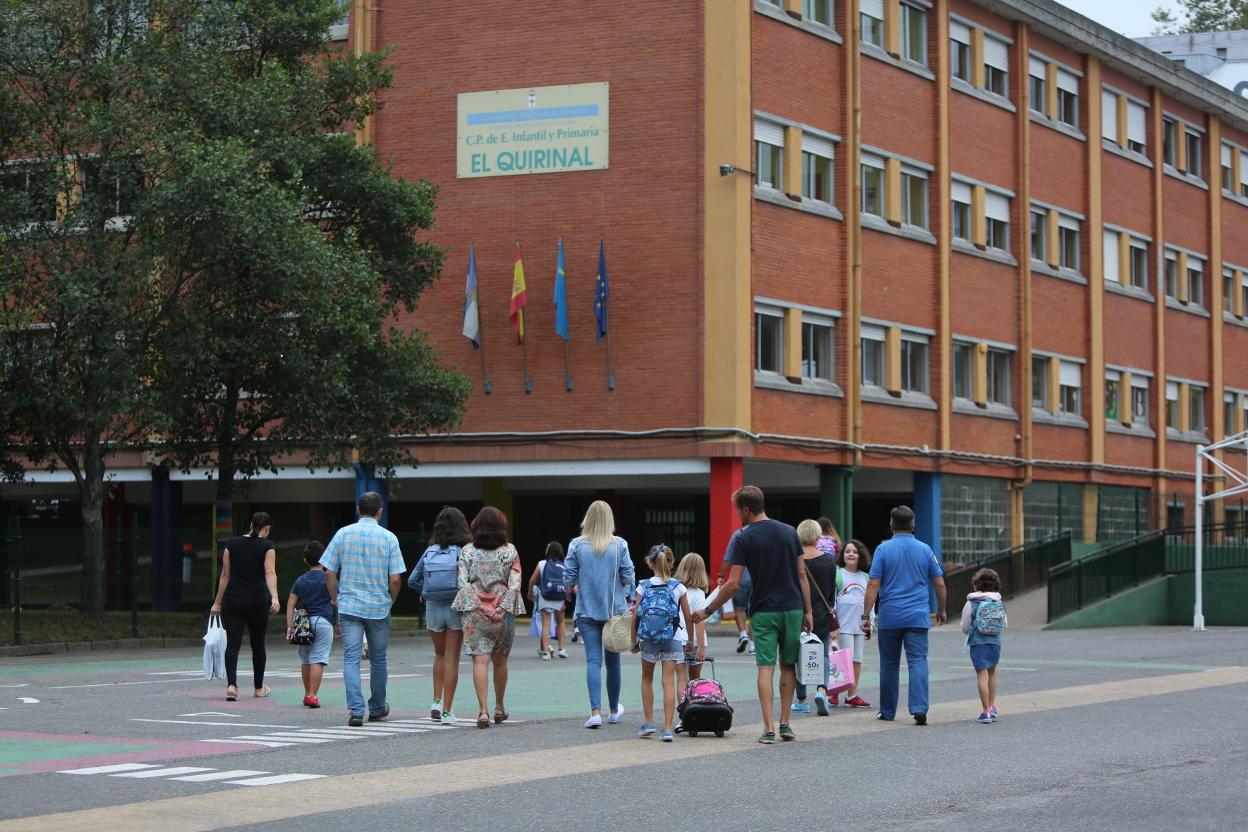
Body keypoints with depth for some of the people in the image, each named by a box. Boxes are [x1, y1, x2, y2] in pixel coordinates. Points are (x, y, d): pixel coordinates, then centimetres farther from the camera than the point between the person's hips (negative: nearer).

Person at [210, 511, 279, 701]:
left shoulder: (233, 544, 7)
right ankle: (259, 687, 27)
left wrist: (217, 602, 12)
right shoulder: (267, 546, -1)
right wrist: (274, 597, -24)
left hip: (232, 600, 2)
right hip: (257, 601, -1)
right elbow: (270, 573, -15)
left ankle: (231, 684, -22)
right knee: (258, 644, 14)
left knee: (233, 643, -3)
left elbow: (225, 575, 8)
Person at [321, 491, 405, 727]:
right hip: (379, 607, 0)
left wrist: (336, 600, 12)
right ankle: (377, 708, 27)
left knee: (351, 658, -2)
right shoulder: (389, 538, -4)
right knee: (378, 659, 14)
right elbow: (395, 579, -7)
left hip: (348, 606, 0)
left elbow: (329, 573, 0)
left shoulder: (343, 534, 0)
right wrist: (391, 601, 11)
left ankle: (355, 710, -14)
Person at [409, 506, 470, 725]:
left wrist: (427, 592, 12)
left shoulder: (430, 552, 1)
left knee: (440, 654, 23)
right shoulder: (465, 552, -9)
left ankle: (436, 701, 14)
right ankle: (447, 711, 2)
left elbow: (412, 580, 1)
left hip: (433, 608, 3)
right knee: (452, 659, 3)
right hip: (456, 607, -3)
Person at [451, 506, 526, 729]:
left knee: (480, 660, -4)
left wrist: (477, 605, -8)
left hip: (475, 613, -1)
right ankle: (500, 707, 28)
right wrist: (504, 609, -7)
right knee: (500, 660, 16)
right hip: (503, 613, 1)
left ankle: (483, 710, -15)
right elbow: (514, 583, -5)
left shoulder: (468, 551, 3)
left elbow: (462, 582, -5)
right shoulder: (509, 551, 2)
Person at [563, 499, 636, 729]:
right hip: (614, 609, 1)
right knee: (612, 660, 14)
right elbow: (628, 576, -6)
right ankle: (614, 710, 28)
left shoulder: (577, 545, -6)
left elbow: (568, 578, -4)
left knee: (593, 660, -2)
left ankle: (596, 711, -16)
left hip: (586, 610, -1)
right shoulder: (620, 545, -7)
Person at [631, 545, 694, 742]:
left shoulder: (643, 587, -1)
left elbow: (635, 616, -2)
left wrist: (634, 640, 10)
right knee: (668, 682, -1)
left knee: (647, 679, 19)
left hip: (647, 639, 0)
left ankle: (648, 722, 16)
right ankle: (667, 728, -8)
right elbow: (688, 617, 4)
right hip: (671, 639, 0)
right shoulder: (678, 588, 0)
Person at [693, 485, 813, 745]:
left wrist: (708, 610, 0)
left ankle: (769, 728, -9)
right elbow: (802, 575, 5)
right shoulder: (789, 532, 5)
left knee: (765, 668, -2)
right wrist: (808, 611, 10)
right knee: (788, 666, 13)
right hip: (792, 609, 3)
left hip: (763, 612, -3)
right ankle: (785, 724, 14)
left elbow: (733, 583, -9)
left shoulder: (743, 538, -8)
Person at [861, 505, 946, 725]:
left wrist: (865, 615, -5)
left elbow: (873, 585, -7)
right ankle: (919, 708, -19)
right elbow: (940, 584, 7)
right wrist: (941, 610, 20)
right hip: (918, 617, 1)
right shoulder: (925, 550, 3)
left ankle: (887, 711, 19)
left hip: (889, 617, 0)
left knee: (889, 664, 11)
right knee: (918, 662, -3)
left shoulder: (883, 549, -3)